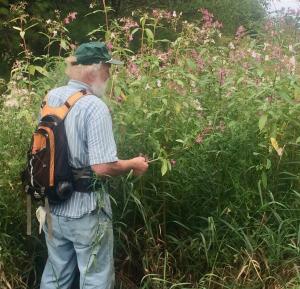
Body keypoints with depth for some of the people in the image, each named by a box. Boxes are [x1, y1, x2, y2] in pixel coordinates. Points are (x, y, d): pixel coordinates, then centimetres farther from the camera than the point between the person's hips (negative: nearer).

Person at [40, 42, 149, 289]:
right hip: (85, 212, -7)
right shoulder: (95, 107, -21)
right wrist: (133, 165, -8)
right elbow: (102, 167, -25)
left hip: (53, 206, 7)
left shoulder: (51, 98, 2)